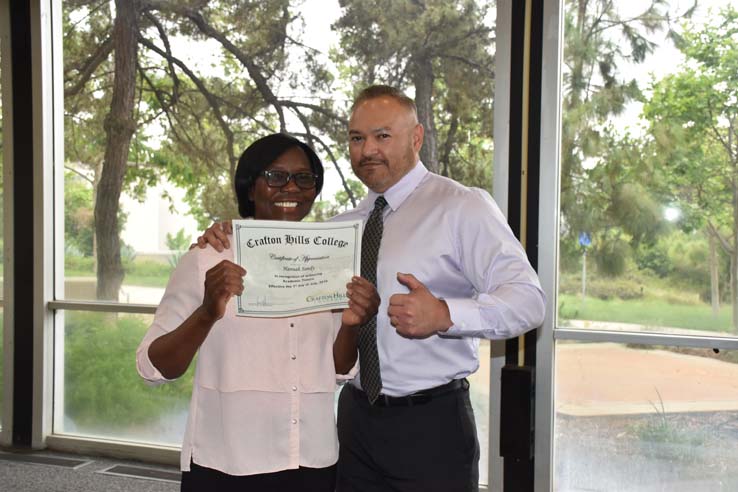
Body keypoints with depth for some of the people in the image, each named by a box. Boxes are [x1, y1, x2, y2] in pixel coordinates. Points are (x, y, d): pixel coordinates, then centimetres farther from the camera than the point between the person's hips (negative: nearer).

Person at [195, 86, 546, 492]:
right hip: (356, 416, 5)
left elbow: (528, 299, -16)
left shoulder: (463, 207, -8)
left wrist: (443, 314, -34)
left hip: (431, 426, -5)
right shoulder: (344, 224, 10)